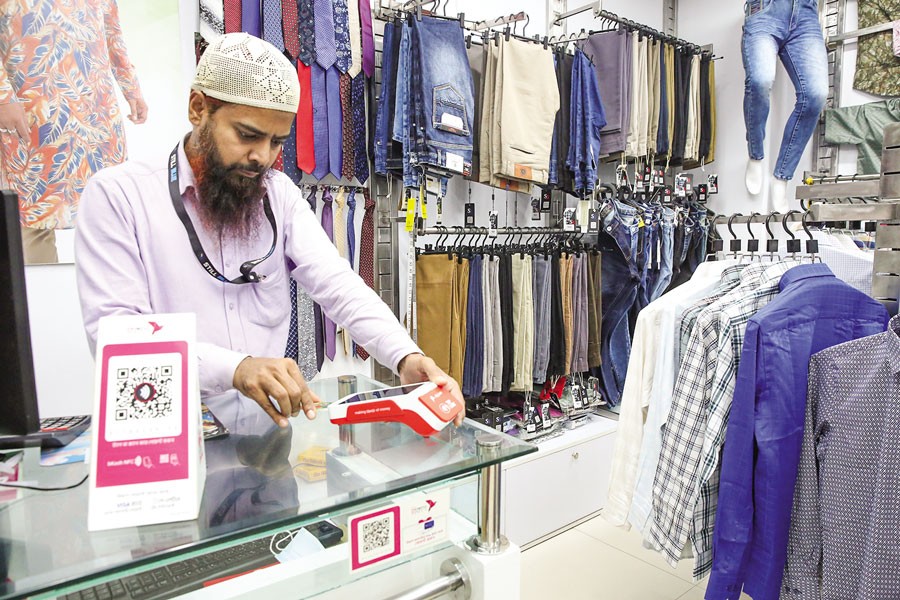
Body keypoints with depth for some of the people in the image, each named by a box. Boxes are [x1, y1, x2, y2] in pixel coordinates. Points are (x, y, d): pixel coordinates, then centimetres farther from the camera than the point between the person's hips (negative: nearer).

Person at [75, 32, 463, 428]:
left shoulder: (279, 192, 6)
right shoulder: (117, 195, -7)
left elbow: (337, 285, -3)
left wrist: (404, 356, -21)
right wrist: (234, 367, -32)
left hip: (270, 420, 1)